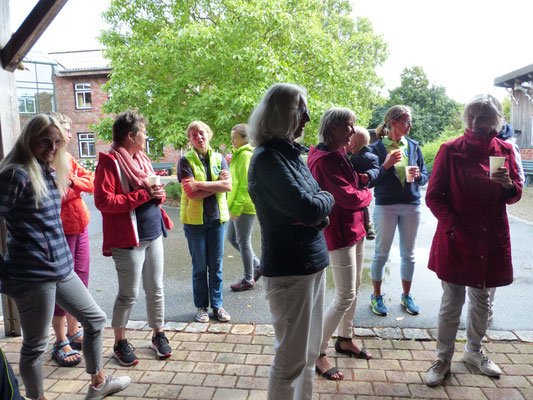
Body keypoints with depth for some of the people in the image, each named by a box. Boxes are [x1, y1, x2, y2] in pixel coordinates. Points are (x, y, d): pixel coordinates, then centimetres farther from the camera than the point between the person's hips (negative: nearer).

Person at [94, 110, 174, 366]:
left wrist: (158, 194, -2)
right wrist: (143, 195, -20)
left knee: (155, 289, 14)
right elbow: (103, 201, -19)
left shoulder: (142, 158, 14)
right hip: (128, 239, -7)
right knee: (129, 294, 4)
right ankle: (120, 342, 24)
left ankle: (158, 334, 29)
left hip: (153, 234, 7)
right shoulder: (109, 162, -10)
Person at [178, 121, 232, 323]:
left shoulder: (219, 158, 6)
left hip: (217, 217, 3)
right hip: (194, 219, -2)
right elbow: (191, 192, -15)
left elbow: (228, 186, -9)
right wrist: (217, 185, -13)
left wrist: (200, 184, -15)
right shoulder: (186, 161, -3)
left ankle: (217, 304, 23)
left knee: (216, 265, 9)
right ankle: (201, 306, 22)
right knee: (199, 266, 7)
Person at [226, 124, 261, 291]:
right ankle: (257, 266, 27)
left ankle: (248, 280, 15)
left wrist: (236, 208, -21)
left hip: (245, 206, -10)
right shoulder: (238, 154, 16)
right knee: (231, 237, 17)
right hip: (237, 205, 10)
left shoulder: (246, 155, -15)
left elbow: (245, 185, -20)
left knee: (243, 241, 0)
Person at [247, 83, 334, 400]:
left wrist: (319, 211, -11)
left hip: (312, 262, 9)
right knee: (292, 358, 5)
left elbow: (317, 211, 12)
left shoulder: (292, 153, 10)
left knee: (311, 351, 20)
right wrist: (326, 200, -3)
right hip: (290, 269, -9)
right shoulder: (268, 159, -17)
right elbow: (308, 208, -25)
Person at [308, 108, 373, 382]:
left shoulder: (337, 154, 12)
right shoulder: (324, 160, -21)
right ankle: (318, 354, 8)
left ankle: (345, 340, 35)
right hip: (339, 233, -10)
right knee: (345, 297, -5)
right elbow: (350, 198, -23)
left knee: (354, 289, 18)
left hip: (354, 228, 10)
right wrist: (367, 194, -3)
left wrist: (359, 192, -7)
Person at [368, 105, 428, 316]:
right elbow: (369, 181, -7)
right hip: (385, 206, -4)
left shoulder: (413, 146, 7)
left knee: (408, 253, 11)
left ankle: (406, 296, 28)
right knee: (381, 253, 5)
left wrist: (418, 175, -11)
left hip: (412, 206, 4)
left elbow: (424, 177, 11)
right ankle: (376, 296, 21)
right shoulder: (376, 148, -4)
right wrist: (385, 166, -20)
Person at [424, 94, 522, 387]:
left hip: (491, 241, 4)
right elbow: (433, 196, -7)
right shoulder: (450, 150, -7)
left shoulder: (505, 150, 4)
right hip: (456, 240, -4)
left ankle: (473, 351, 41)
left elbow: (515, 195, 10)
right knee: (452, 303, 4)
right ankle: (443, 359, 23)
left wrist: (508, 185, -14)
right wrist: (453, 225, -17)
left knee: (481, 300, 18)